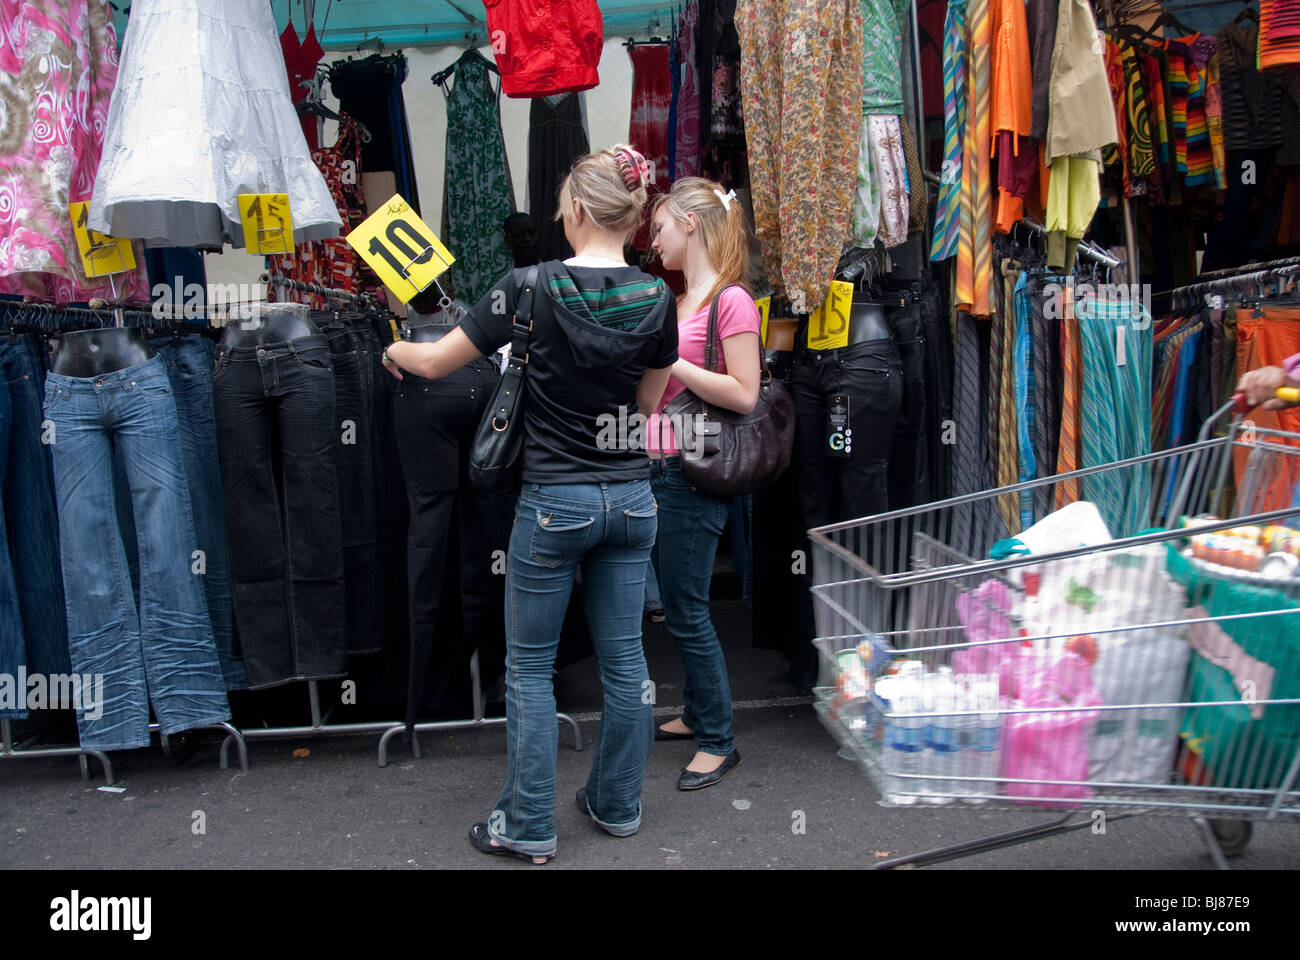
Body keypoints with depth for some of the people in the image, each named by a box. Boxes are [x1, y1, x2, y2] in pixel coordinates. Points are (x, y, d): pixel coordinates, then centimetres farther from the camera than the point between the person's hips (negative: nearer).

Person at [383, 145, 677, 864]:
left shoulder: (534, 287, -13)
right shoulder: (656, 298, -1)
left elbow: (435, 363, -5)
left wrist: (397, 352, 16)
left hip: (554, 500, -4)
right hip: (630, 497, 5)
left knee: (528, 667, 9)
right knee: (623, 658, 15)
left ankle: (528, 826, 18)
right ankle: (617, 804, 30)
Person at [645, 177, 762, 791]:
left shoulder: (731, 300, -11)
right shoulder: (680, 301, 16)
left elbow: (744, 395, -18)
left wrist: (668, 360, -17)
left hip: (694, 475, -9)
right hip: (661, 466, 9)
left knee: (688, 612, -2)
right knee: (678, 606, 17)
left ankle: (719, 742, 13)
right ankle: (696, 713, 33)